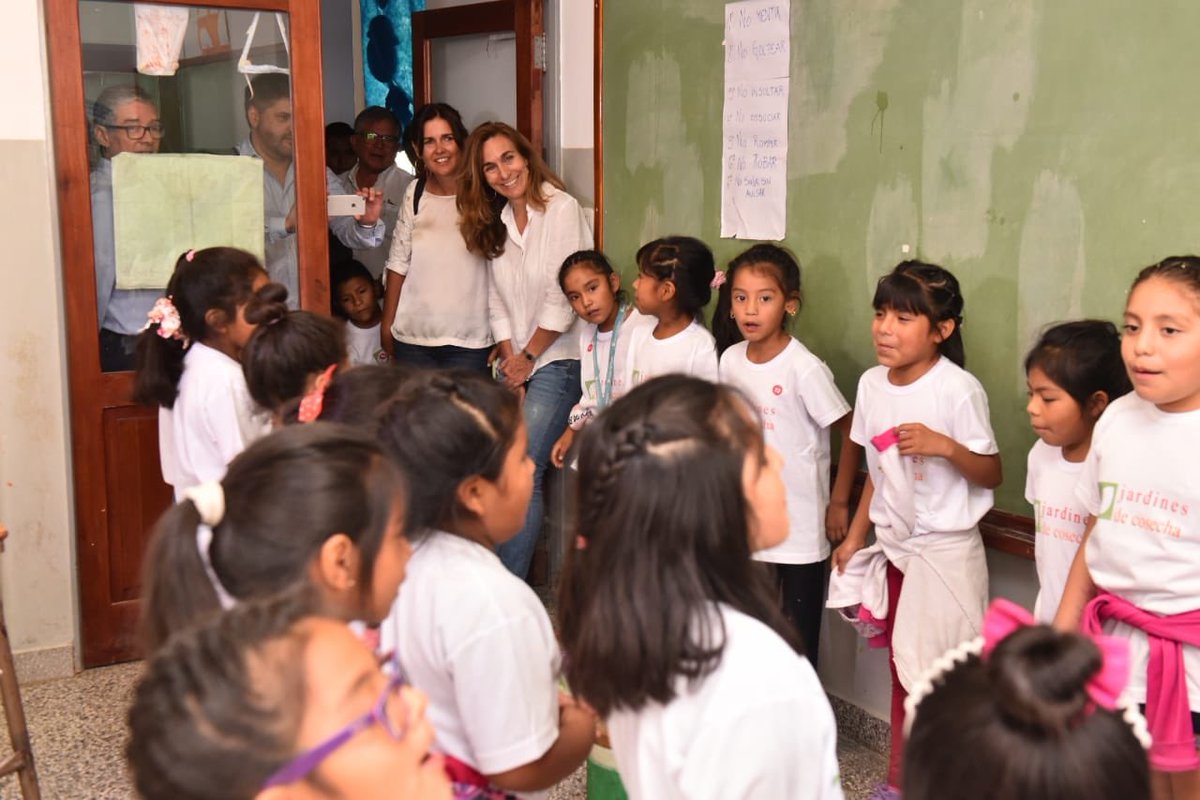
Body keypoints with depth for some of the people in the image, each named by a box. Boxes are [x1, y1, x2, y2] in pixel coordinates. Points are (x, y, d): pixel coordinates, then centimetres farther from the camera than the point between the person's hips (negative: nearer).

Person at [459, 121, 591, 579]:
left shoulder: (561, 210, -10)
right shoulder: (497, 222, 10)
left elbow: (562, 300, -12)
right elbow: (498, 301, 8)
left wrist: (526, 357, -5)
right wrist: (508, 359, -3)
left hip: (556, 359, -6)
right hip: (515, 363, 6)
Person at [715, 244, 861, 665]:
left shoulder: (805, 369, -16)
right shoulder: (730, 360, 1)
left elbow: (851, 433, -10)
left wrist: (839, 504, -7)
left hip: (800, 525, -5)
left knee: (799, 639, 4)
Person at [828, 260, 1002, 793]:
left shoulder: (958, 390, -18)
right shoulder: (872, 384, 0)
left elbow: (991, 474, -12)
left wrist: (943, 445, -28)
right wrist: (855, 536, 12)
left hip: (945, 551, -6)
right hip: (892, 547, 6)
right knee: (903, 675, 16)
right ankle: (901, 781, 29)